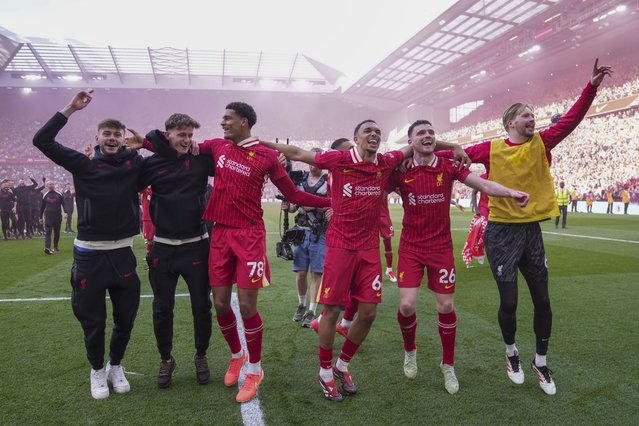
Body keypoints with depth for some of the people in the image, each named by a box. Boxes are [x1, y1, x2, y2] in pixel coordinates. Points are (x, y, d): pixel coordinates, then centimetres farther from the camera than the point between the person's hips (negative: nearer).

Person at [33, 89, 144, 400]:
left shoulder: (135, 164, 3)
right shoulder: (83, 164, 1)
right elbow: (42, 141, -4)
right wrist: (70, 109, -7)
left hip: (123, 253, 1)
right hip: (89, 254, -1)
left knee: (125, 318, 11)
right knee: (92, 320, 10)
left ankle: (116, 366, 35)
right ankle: (97, 370, 33)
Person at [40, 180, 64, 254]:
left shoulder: (59, 195, 4)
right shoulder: (45, 196, 7)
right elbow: (42, 207, 13)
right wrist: (41, 217, 14)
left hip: (58, 216, 1)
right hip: (48, 216, -1)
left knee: (57, 232, 10)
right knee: (48, 232, -11)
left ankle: (55, 247, 25)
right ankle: (47, 248, -21)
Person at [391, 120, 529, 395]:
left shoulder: (448, 166, -3)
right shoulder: (401, 171, -4)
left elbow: (483, 185, -8)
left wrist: (511, 192, -24)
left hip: (441, 247, 1)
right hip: (410, 248, -1)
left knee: (446, 307, 4)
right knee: (407, 305, -6)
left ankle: (448, 366, 26)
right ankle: (410, 351, 27)